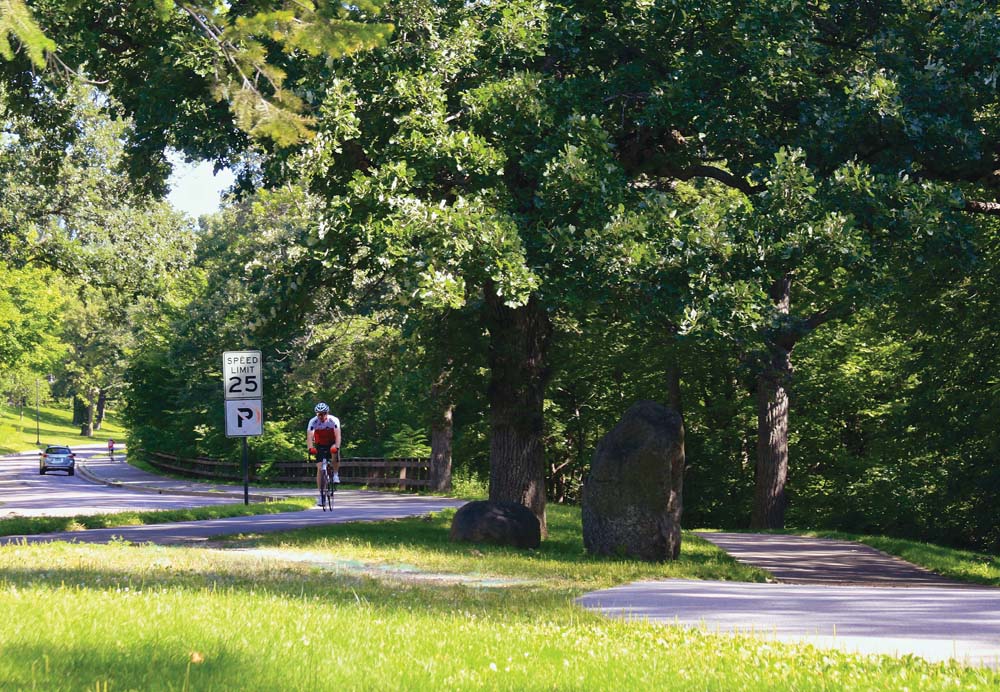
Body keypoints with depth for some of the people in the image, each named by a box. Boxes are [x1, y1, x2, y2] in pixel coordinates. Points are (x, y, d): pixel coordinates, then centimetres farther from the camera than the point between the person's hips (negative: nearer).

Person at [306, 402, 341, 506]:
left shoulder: (334, 420, -23)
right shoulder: (313, 422, -21)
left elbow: (338, 435, -33)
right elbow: (309, 437, -31)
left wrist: (336, 447, -51)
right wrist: (310, 448, -48)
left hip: (332, 443, -1)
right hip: (320, 446, 1)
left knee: (334, 451, -36)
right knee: (320, 468, -10)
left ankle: (335, 474, -14)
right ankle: (321, 495, -5)